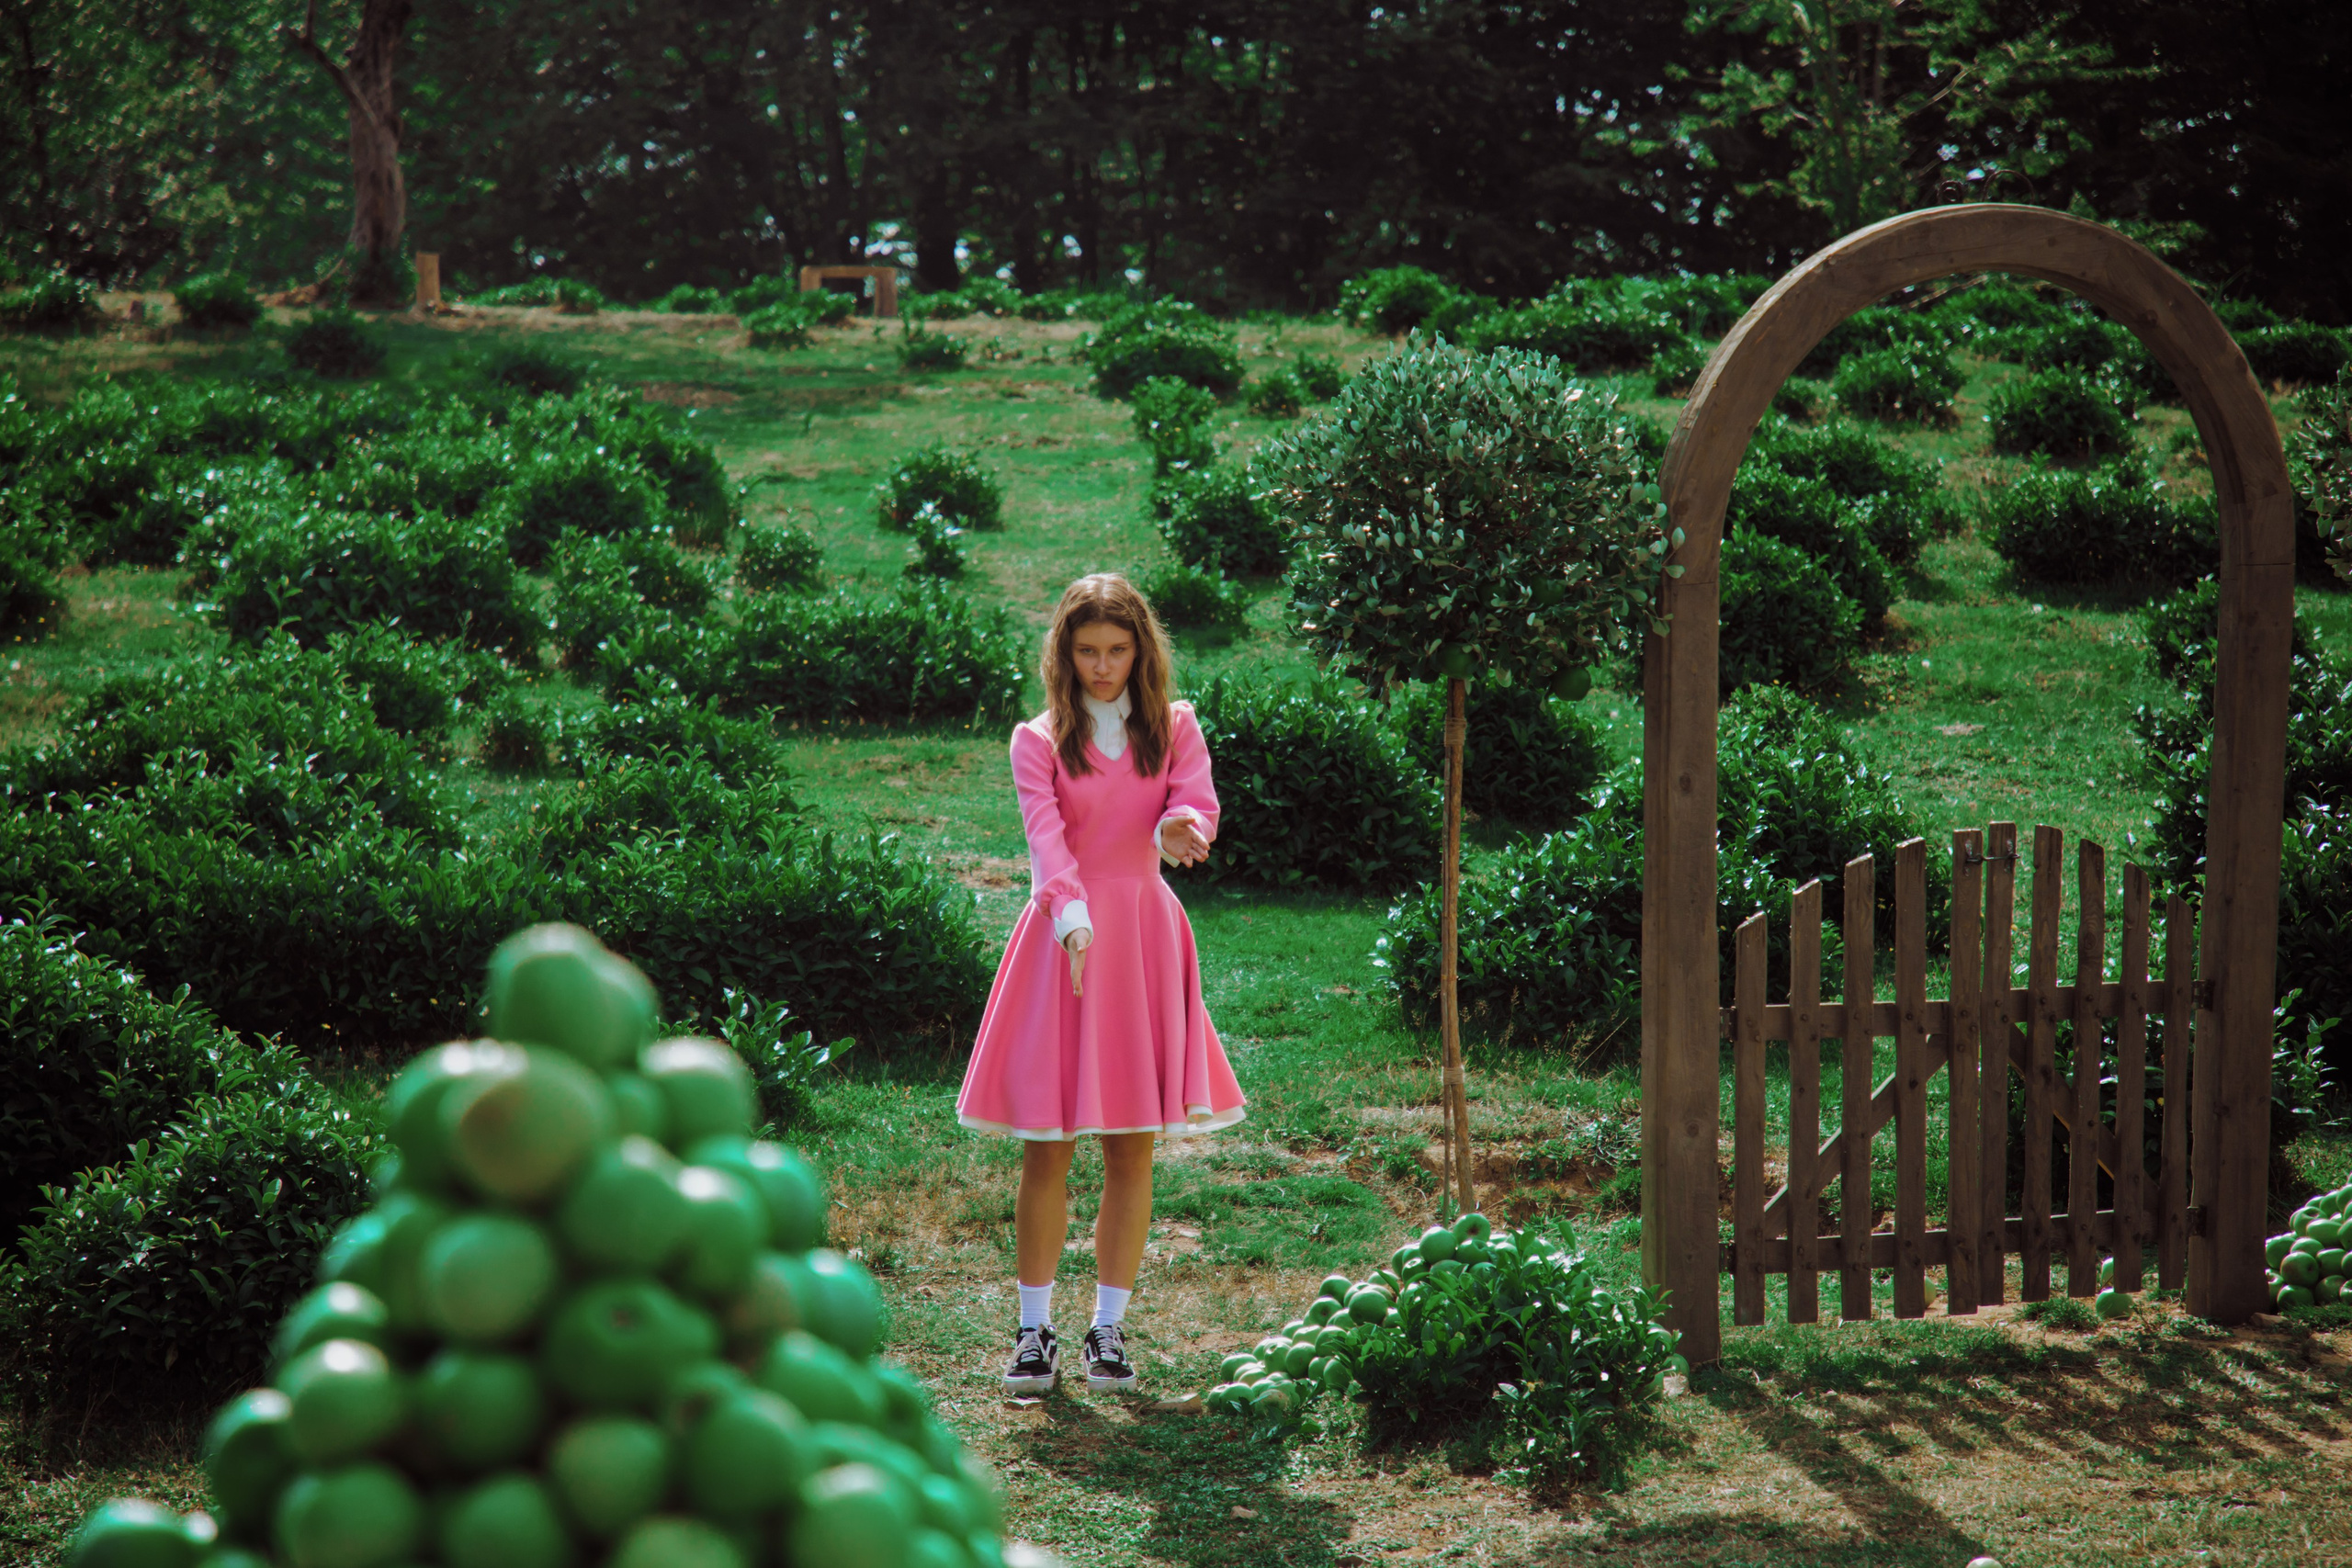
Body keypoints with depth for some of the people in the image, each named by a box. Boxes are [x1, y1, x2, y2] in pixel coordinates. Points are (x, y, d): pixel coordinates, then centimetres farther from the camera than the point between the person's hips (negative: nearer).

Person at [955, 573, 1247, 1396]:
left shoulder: (1174, 728, 9)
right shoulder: (1038, 740, 3)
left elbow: (1199, 805, -8)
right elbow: (1046, 834, -13)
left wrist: (1182, 829, -33)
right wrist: (1072, 916, -31)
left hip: (1144, 935, 2)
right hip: (1063, 934, -1)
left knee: (1132, 1148, 3)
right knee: (1046, 1149, -2)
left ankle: (1109, 1328, 13)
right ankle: (1034, 1330, 8)